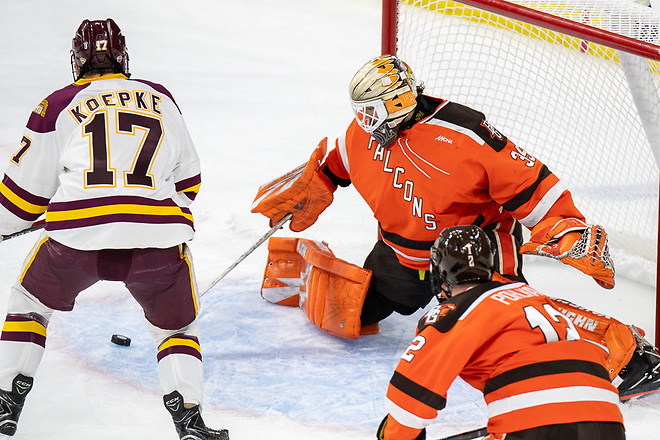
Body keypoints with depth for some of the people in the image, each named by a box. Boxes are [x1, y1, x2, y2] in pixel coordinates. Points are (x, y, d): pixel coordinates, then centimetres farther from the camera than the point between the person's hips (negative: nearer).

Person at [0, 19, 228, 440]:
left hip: (76, 236, -1)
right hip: (159, 236, 1)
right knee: (178, 324, 23)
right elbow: (187, 180, 28)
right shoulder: (161, 99, 21)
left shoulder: (58, 107, 14)